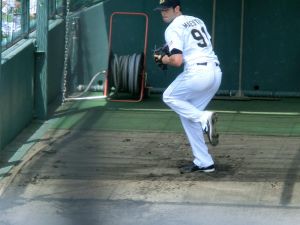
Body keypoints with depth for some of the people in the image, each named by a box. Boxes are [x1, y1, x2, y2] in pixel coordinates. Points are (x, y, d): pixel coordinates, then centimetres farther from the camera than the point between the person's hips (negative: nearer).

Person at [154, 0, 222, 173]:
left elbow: (177, 61, -15)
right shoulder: (197, 21, 22)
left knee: (169, 97, 15)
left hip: (198, 73, -8)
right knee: (187, 114, 18)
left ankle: (203, 118, -7)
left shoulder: (173, 29, -4)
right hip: (216, 73, 8)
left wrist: (162, 59, 6)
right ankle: (204, 162, 15)